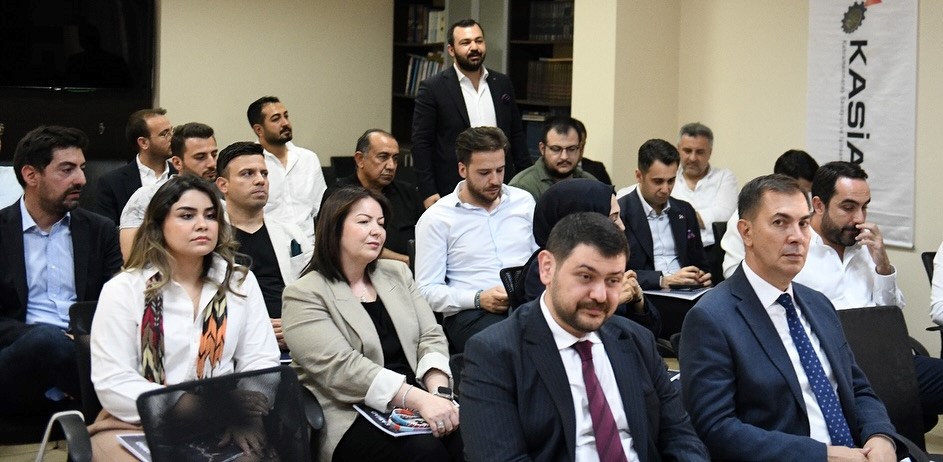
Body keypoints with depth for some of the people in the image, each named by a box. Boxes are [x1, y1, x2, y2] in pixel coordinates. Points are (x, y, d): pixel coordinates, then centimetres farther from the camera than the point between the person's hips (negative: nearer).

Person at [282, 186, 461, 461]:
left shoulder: (397, 274, 15)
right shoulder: (304, 294, -5)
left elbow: (430, 337, 8)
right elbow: (341, 367, -17)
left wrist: (439, 391, -14)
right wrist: (419, 399, -27)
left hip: (415, 399, 5)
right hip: (351, 415, -5)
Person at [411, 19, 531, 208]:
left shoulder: (502, 84, 11)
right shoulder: (433, 88, -3)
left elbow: (516, 134, 15)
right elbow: (421, 143, -5)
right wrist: (428, 194, -11)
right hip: (452, 192, -4)